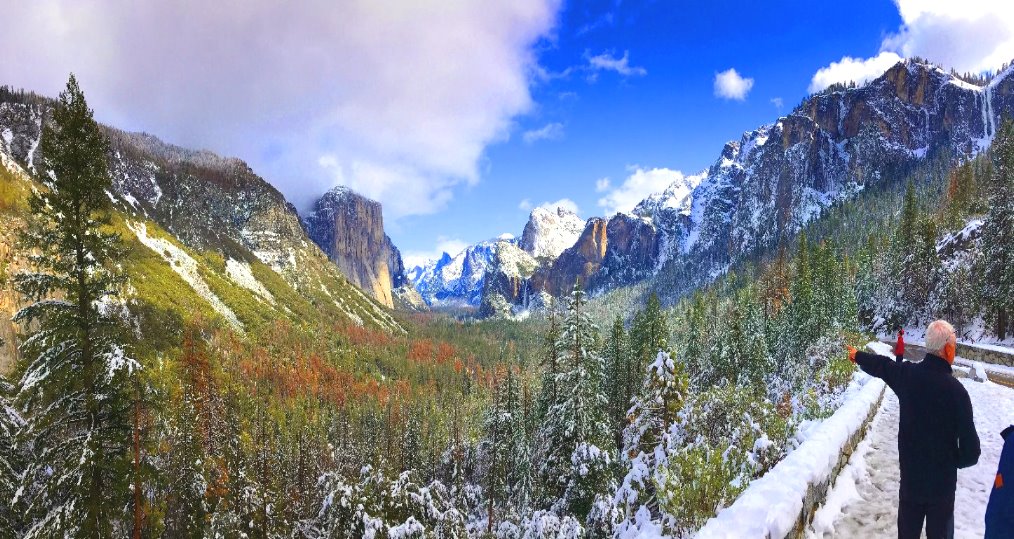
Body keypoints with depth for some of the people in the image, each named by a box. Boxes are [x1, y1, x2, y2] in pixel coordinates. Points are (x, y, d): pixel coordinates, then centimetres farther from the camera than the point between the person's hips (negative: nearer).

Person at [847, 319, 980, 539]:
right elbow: (970, 446, -16)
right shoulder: (955, 389, -19)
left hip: (910, 474, 4)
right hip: (942, 479, -4)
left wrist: (857, 356, 35)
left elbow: (881, 365, 15)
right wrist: (959, 461, 5)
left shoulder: (907, 374, -7)